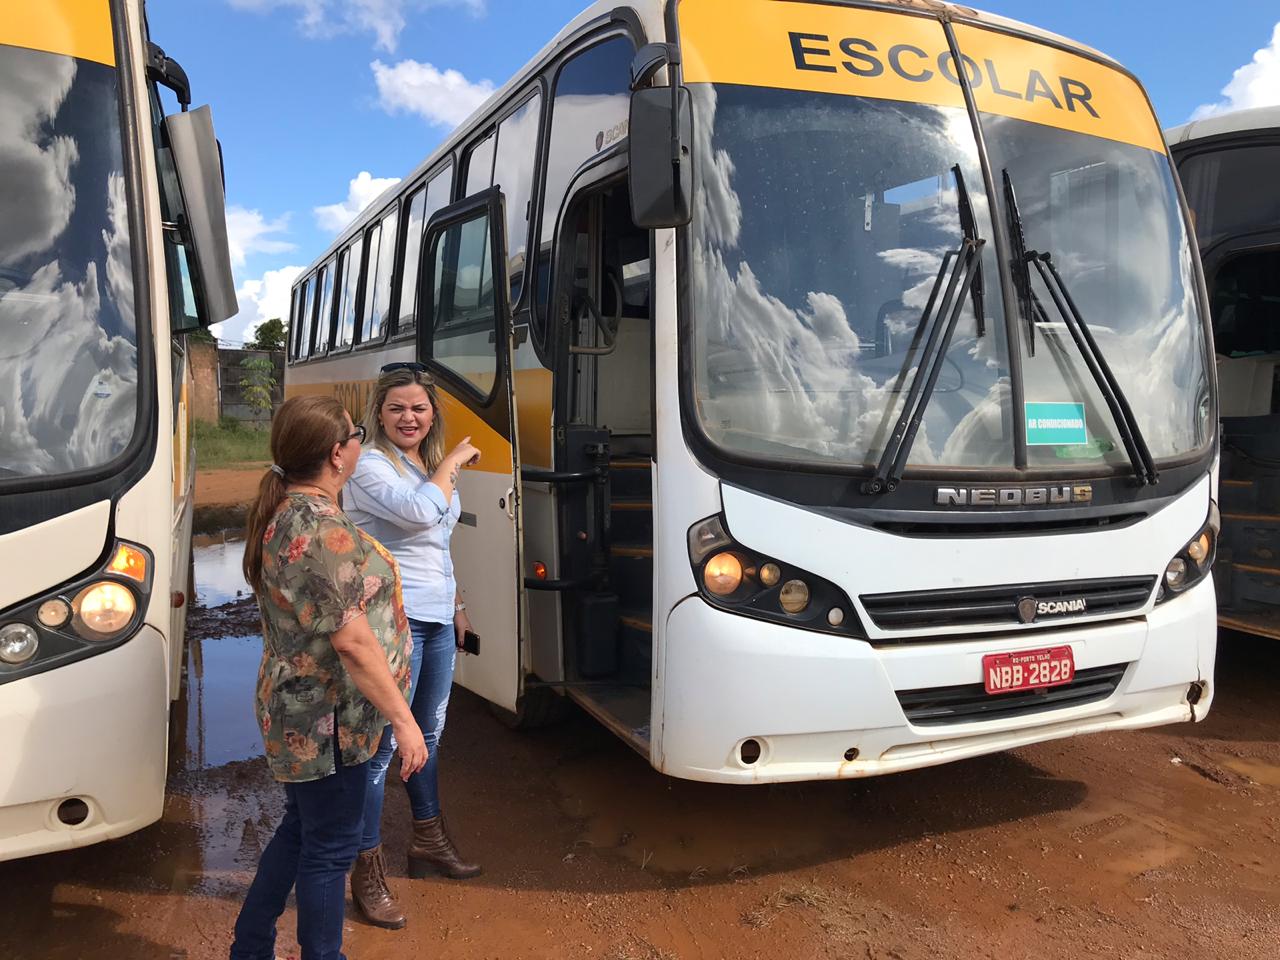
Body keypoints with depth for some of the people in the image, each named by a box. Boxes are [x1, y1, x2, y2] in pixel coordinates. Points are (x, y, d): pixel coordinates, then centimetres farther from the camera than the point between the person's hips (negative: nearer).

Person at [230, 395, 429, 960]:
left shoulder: (283, 514, 6)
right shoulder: (326, 531, -26)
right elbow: (352, 641, -27)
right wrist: (403, 719, -21)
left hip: (295, 711, 10)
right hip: (329, 722, -10)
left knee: (299, 830, 24)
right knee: (330, 850, 7)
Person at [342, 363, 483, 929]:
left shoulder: (433, 467, 13)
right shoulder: (370, 466, -13)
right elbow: (420, 512, -30)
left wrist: (456, 604, 23)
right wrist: (453, 463, -15)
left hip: (437, 621, 8)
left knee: (429, 735, 20)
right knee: (383, 744, -2)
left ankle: (429, 840, 37)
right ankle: (367, 870, 11)